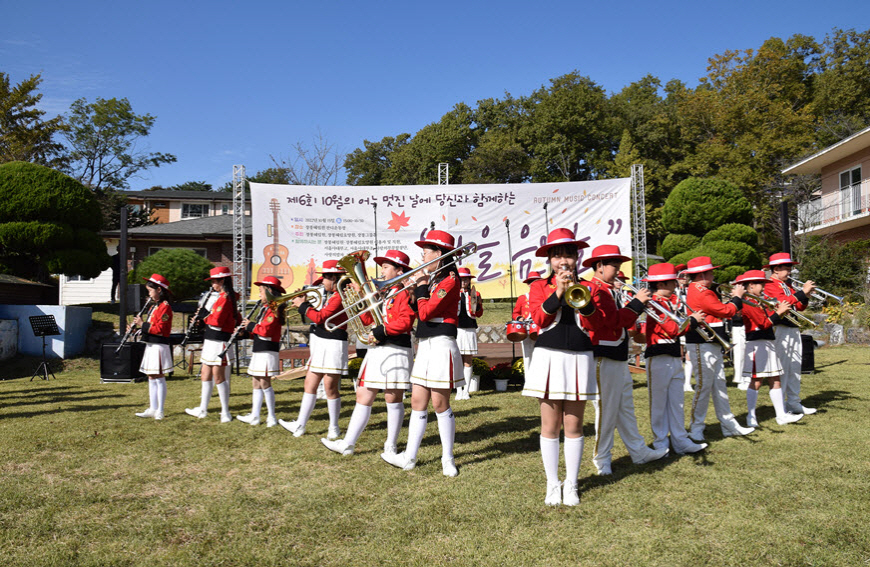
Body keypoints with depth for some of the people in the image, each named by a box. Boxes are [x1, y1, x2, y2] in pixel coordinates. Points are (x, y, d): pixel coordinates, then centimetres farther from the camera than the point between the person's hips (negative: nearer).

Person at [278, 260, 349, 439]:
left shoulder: (339, 297, -16)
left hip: (333, 345, -10)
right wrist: (306, 303, 9)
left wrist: (302, 305, -9)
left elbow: (320, 317, -21)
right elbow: (320, 317, 20)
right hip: (320, 344, 10)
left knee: (330, 387, -3)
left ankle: (334, 429, 10)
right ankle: (299, 426, 16)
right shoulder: (329, 295, 15)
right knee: (309, 384, 10)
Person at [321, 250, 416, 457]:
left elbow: (405, 321, -19)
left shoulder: (405, 292, -7)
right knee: (363, 396, 8)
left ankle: (391, 446, 12)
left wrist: (383, 331, -22)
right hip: (376, 350, 8)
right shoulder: (381, 292, 19)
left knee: (393, 398, 0)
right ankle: (348, 444, 11)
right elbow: (368, 320, 17)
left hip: (396, 351, -8)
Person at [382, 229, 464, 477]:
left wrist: (421, 287, -8)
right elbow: (419, 311, 16)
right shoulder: (432, 278, 15)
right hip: (424, 345, 9)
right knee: (418, 401, 10)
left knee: (440, 403, -1)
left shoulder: (449, 280, -13)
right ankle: (409, 457, 17)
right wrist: (414, 293, 1)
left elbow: (425, 313, -19)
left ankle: (448, 459, 12)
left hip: (441, 345, -9)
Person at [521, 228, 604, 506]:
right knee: (550, 426, 3)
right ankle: (552, 485, 16)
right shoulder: (540, 286, 6)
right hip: (548, 357, -1)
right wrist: (558, 292, -18)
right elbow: (538, 318, -9)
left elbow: (596, 324, -3)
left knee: (573, 426, 4)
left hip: (579, 358, 1)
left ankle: (571, 485, 17)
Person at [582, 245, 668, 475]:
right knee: (606, 410, -1)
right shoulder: (595, 290, -15)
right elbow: (615, 320, -24)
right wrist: (636, 303, -15)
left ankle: (639, 451, 27)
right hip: (604, 359, -10)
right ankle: (602, 460, 10)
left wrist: (638, 304, 4)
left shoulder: (610, 290, 17)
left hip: (619, 359, 10)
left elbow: (624, 322, 17)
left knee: (626, 408, 17)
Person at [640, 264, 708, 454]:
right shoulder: (655, 304, -15)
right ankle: (660, 444, 13)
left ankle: (680, 442, 19)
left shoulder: (669, 302, 14)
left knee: (677, 402, 12)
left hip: (674, 358, 9)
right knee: (659, 403, 3)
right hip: (659, 359, -9)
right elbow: (673, 329, -21)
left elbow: (676, 328, 13)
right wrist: (692, 320, -9)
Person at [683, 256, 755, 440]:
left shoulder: (696, 290, 14)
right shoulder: (701, 294, -19)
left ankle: (729, 425, 20)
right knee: (704, 386, -4)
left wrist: (733, 299, 7)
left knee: (719, 386, 13)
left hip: (712, 345, 11)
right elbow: (727, 311, -15)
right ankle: (696, 430, 5)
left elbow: (717, 309, 18)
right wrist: (737, 297, 0)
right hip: (702, 347, -11)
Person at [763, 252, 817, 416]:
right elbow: (783, 302, -25)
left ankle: (794, 402, 18)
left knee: (795, 368, 11)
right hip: (781, 330, -9)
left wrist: (806, 296, -1)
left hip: (794, 330, 9)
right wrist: (802, 292, -21)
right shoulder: (770, 285, -9)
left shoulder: (786, 285, 20)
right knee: (782, 368, -7)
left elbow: (799, 307, 17)